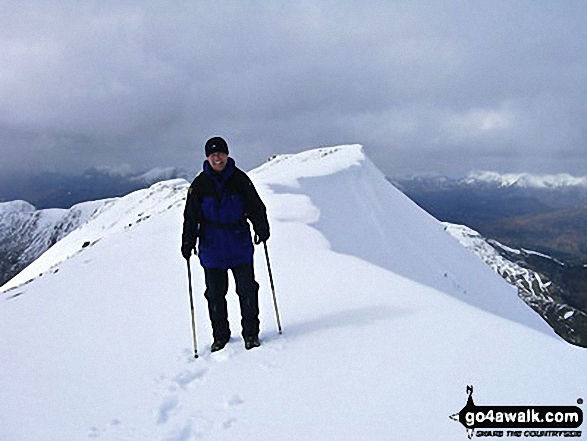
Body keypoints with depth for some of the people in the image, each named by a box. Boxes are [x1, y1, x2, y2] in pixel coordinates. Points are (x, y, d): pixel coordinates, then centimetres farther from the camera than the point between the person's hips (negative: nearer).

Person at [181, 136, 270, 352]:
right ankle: (220, 335, 23)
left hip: (240, 245, 0)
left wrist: (262, 228, -11)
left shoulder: (239, 179, -2)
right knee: (215, 293, 8)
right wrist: (188, 242, -5)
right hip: (212, 247, 1)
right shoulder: (200, 184, -1)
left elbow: (255, 206, 3)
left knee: (247, 290, 2)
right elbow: (191, 216, 2)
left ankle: (251, 333, 16)